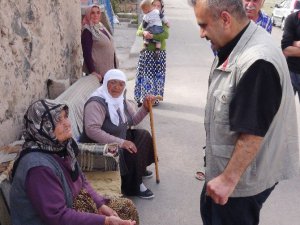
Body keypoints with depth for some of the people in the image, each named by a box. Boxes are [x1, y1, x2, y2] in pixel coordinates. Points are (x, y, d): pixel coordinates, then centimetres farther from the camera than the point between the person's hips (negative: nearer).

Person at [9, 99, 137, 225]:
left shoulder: (60, 146, -3)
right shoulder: (39, 166, -29)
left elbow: (81, 181, 8)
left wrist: (101, 205, -6)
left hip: (69, 207, 8)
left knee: (127, 206, 7)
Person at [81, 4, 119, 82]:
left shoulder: (101, 26, 11)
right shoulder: (87, 31, -13)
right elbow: (87, 54, -19)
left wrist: (115, 66, 16)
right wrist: (92, 72, -27)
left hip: (109, 69, 8)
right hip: (99, 72, -8)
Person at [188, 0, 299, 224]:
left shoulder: (258, 62, -32)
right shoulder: (235, 46, 0)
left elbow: (253, 132, -30)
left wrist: (229, 179, -22)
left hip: (244, 176, -9)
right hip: (226, 164, 9)